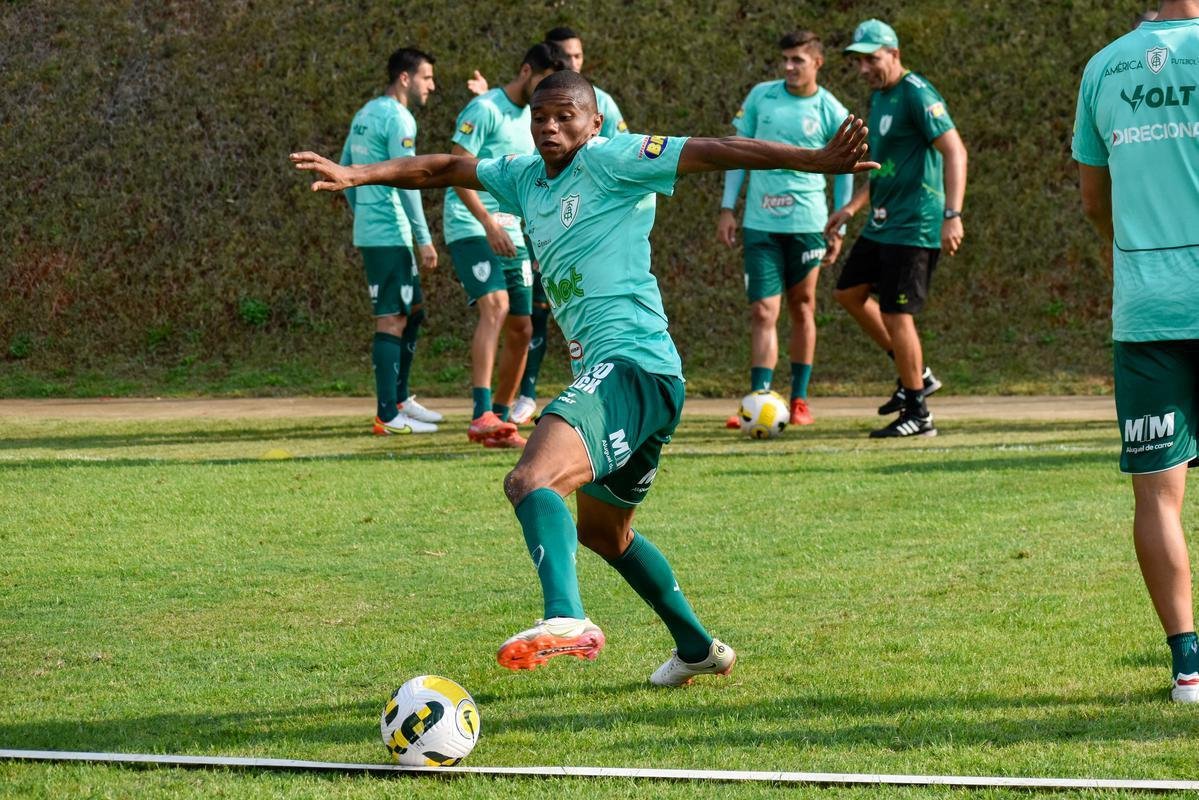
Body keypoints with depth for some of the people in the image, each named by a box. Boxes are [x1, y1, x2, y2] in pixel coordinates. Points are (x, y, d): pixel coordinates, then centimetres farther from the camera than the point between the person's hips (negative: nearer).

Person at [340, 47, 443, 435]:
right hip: (389, 232, -10)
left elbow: (345, 170, 21)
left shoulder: (365, 114, 15)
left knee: (412, 310, 18)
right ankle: (388, 415, -7)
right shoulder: (397, 118, -14)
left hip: (369, 229, 10)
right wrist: (424, 239, -17)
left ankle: (400, 399, 23)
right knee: (392, 319, -7)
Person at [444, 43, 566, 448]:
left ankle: (500, 419, 18)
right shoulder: (484, 110, -10)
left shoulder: (531, 117, 16)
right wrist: (489, 223, -24)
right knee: (495, 305, -26)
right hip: (471, 228, -9)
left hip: (511, 233, 9)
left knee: (521, 329, 6)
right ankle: (481, 416, -35)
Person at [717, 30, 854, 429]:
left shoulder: (830, 112, -2)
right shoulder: (761, 96, 2)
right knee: (763, 312, -6)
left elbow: (844, 171, 7)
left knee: (802, 308, 9)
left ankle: (799, 400, 19)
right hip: (760, 222, 1)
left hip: (806, 220, -1)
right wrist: (727, 209, 4)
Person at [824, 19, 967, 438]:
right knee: (848, 292, 17)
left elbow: (955, 152, -23)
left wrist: (952, 215, -31)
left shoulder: (916, 94, -16)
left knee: (896, 315, -9)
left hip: (913, 227, -10)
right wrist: (852, 207, 24)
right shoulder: (879, 96, 13)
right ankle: (916, 375, 24)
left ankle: (918, 415, 1)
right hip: (882, 224, 10)